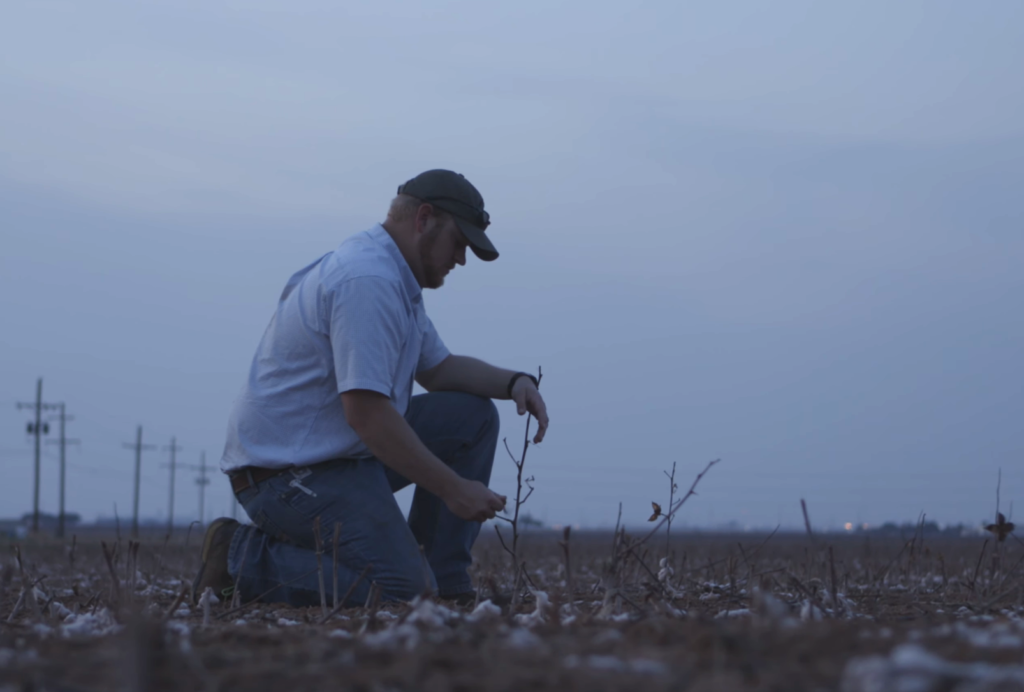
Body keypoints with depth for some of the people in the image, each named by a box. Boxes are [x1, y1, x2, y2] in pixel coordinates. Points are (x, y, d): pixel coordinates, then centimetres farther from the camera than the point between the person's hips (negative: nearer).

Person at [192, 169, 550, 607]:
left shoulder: (395, 278, 15)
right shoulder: (368, 280, -20)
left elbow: (437, 369, 25)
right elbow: (365, 411, -26)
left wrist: (514, 381, 5)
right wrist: (453, 489, -20)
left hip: (339, 452, 11)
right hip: (289, 473, -11)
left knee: (472, 415, 9)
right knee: (404, 596, -19)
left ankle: (442, 585, 8)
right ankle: (243, 560, -8)